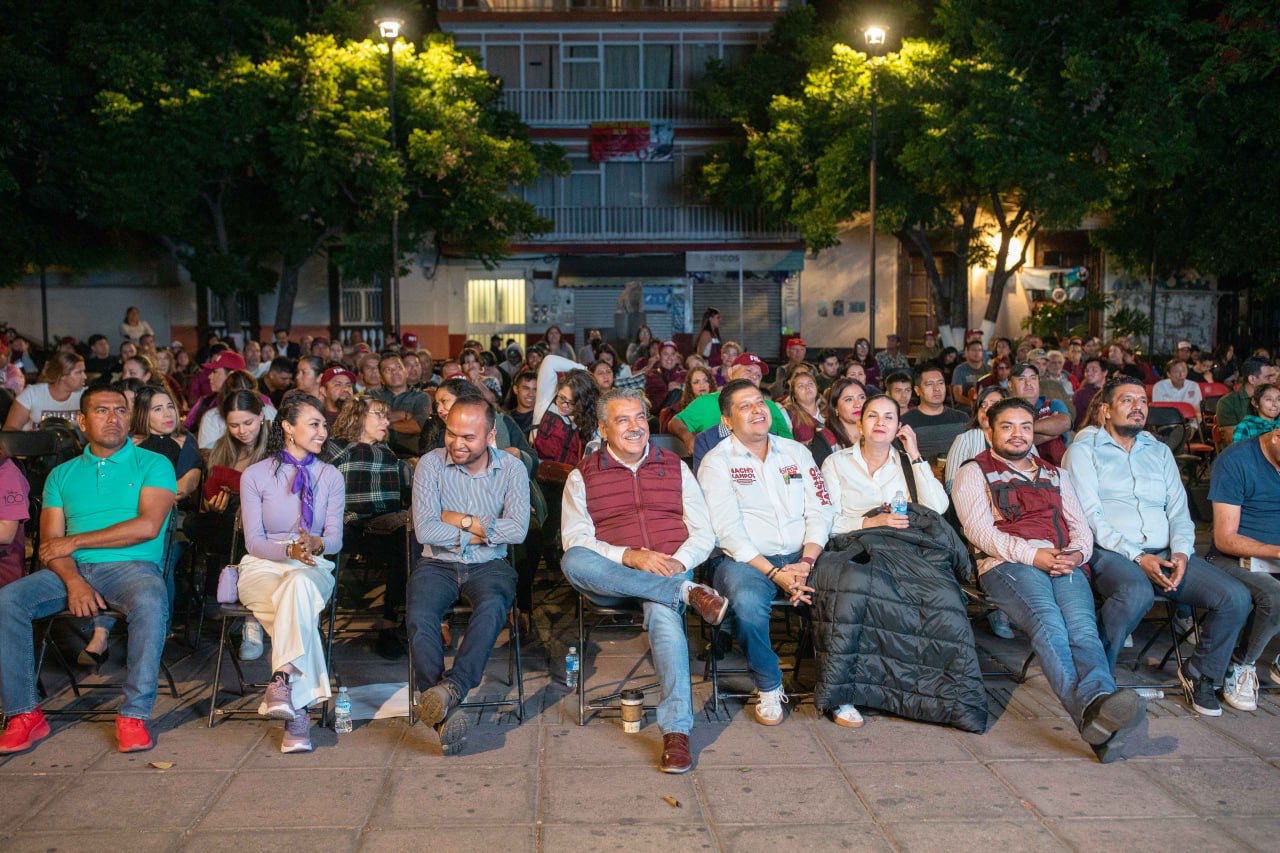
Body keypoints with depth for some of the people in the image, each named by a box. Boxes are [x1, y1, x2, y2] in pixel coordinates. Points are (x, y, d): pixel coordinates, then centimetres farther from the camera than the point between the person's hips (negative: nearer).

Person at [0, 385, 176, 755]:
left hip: (132, 567, -4)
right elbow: (50, 542, 7)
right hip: (73, 570, 4)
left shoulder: (153, 464, 7)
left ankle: (135, 715, -28)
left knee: (151, 601, -37)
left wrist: (75, 541, -5)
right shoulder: (62, 475, 18)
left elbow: (148, 526, -9)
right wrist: (73, 581, -14)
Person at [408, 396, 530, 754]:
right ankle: (445, 713, -38)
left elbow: (517, 529, -11)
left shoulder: (512, 469, 1)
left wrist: (462, 520, -10)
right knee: (420, 617, -30)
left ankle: (452, 688, -44)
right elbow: (424, 529, -11)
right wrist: (480, 532, -9)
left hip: (489, 565, 0)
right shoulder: (431, 464, -1)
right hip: (437, 564, 0)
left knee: (493, 607, -34)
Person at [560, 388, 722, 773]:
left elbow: (704, 534, 12)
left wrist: (679, 562, -10)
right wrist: (630, 557, -17)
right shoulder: (582, 476, 12)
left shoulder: (675, 467, 17)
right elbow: (575, 540, -2)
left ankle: (677, 730, -38)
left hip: (670, 571, 0)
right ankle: (687, 594, -31)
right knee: (572, 562, -34)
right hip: (610, 580, 0)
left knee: (662, 611, -36)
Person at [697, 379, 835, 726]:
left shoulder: (796, 452, 16)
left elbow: (820, 511, 7)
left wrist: (807, 561, -11)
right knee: (748, 603, -35)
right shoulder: (716, 461, 3)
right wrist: (774, 573, -18)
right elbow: (729, 529, -8)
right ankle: (768, 687, -10)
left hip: (801, 558, 4)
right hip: (747, 561, -3)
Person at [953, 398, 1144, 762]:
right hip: (1008, 564, -4)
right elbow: (979, 530, 2)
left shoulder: (1055, 474, 33)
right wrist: (1032, 554, -12)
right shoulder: (974, 472, 18)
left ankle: (1100, 707, -54)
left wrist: (1077, 553, -2)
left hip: (1064, 563, 4)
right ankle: (1091, 712, -55)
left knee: (1082, 624, -29)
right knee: (1047, 620, -35)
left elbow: (1081, 525, 23)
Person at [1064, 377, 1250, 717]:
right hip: (1111, 552, -5)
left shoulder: (1159, 451, 22)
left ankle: (1201, 673, 9)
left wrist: (1181, 552, -7)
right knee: (1136, 593, -39)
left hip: (1165, 553, 6)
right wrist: (1137, 557, -17)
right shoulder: (1085, 449, 4)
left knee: (1236, 596, -16)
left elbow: (1179, 511, 15)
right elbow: (1090, 516, -7)